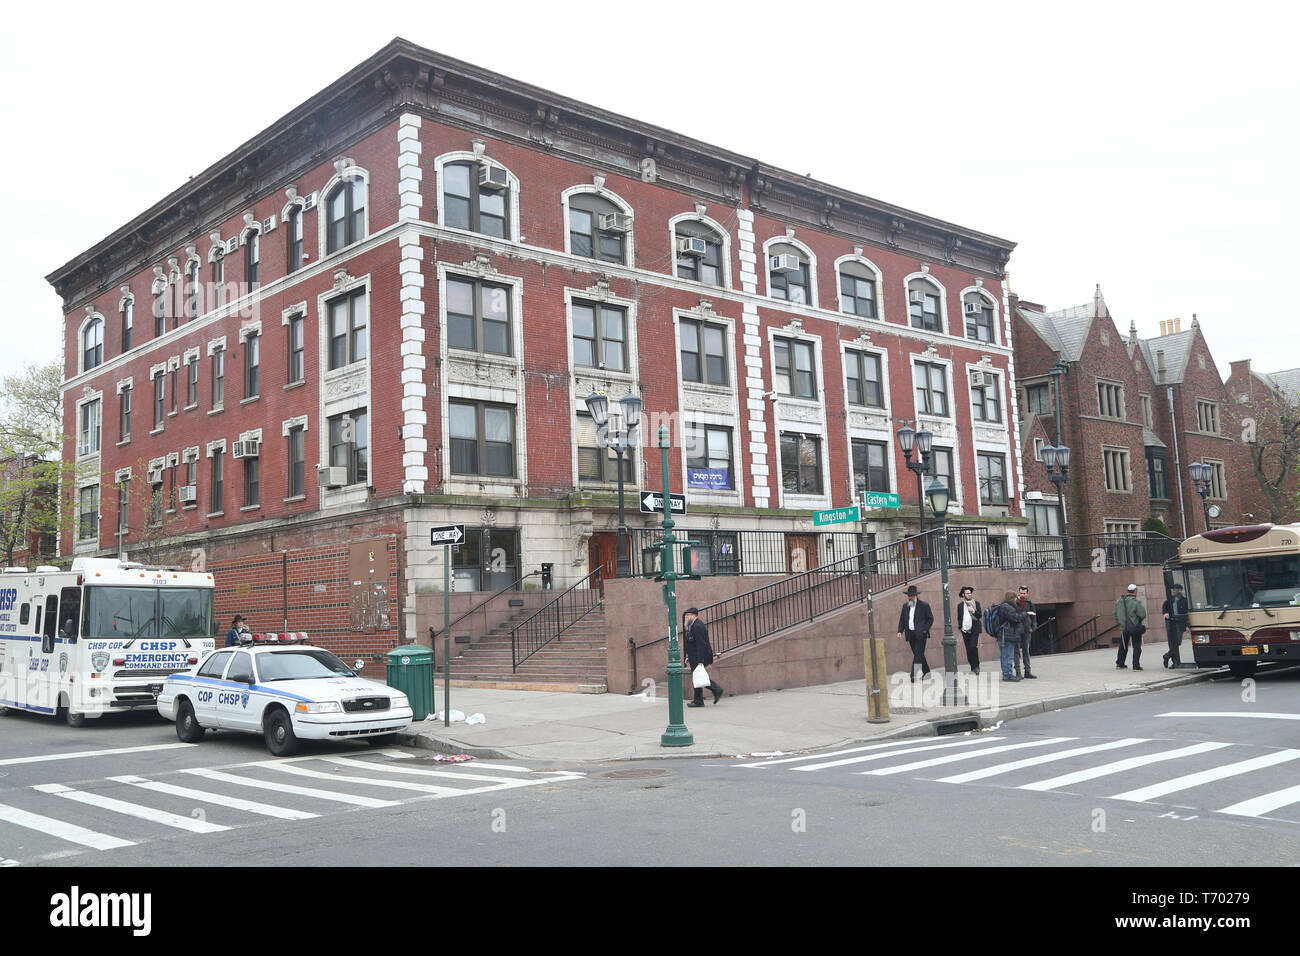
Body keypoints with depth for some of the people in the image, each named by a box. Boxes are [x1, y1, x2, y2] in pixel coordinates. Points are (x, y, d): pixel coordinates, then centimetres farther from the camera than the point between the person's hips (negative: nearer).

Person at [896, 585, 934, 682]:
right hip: (910, 635, 6)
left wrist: (925, 630, -8)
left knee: (918, 655, -11)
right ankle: (926, 672, 27)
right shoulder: (905, 606, 11)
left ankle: (914, 676, -16)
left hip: (920, 634, -6)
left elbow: (931, 619, 1)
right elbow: (902, 619, 12)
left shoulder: (924, 605, -3)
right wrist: (900, 631, -1)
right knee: (919, 655, 13)